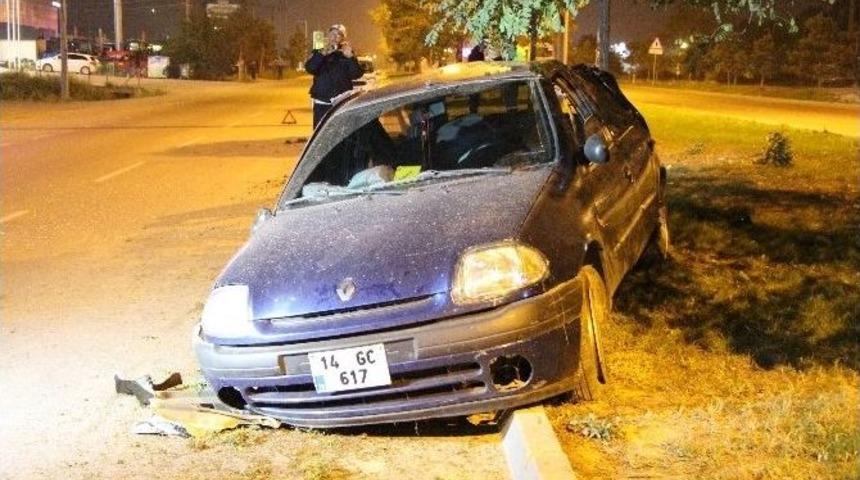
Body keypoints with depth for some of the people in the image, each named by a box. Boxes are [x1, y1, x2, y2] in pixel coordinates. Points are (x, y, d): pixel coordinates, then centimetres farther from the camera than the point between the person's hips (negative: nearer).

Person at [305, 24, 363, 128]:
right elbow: (309, 68, -11)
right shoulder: (318, 53, 8)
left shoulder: (347, 54, 7)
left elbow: (357, 74, -6)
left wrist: (350, 57, -21)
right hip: (322, 103, 1)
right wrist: (323, 53, -24)